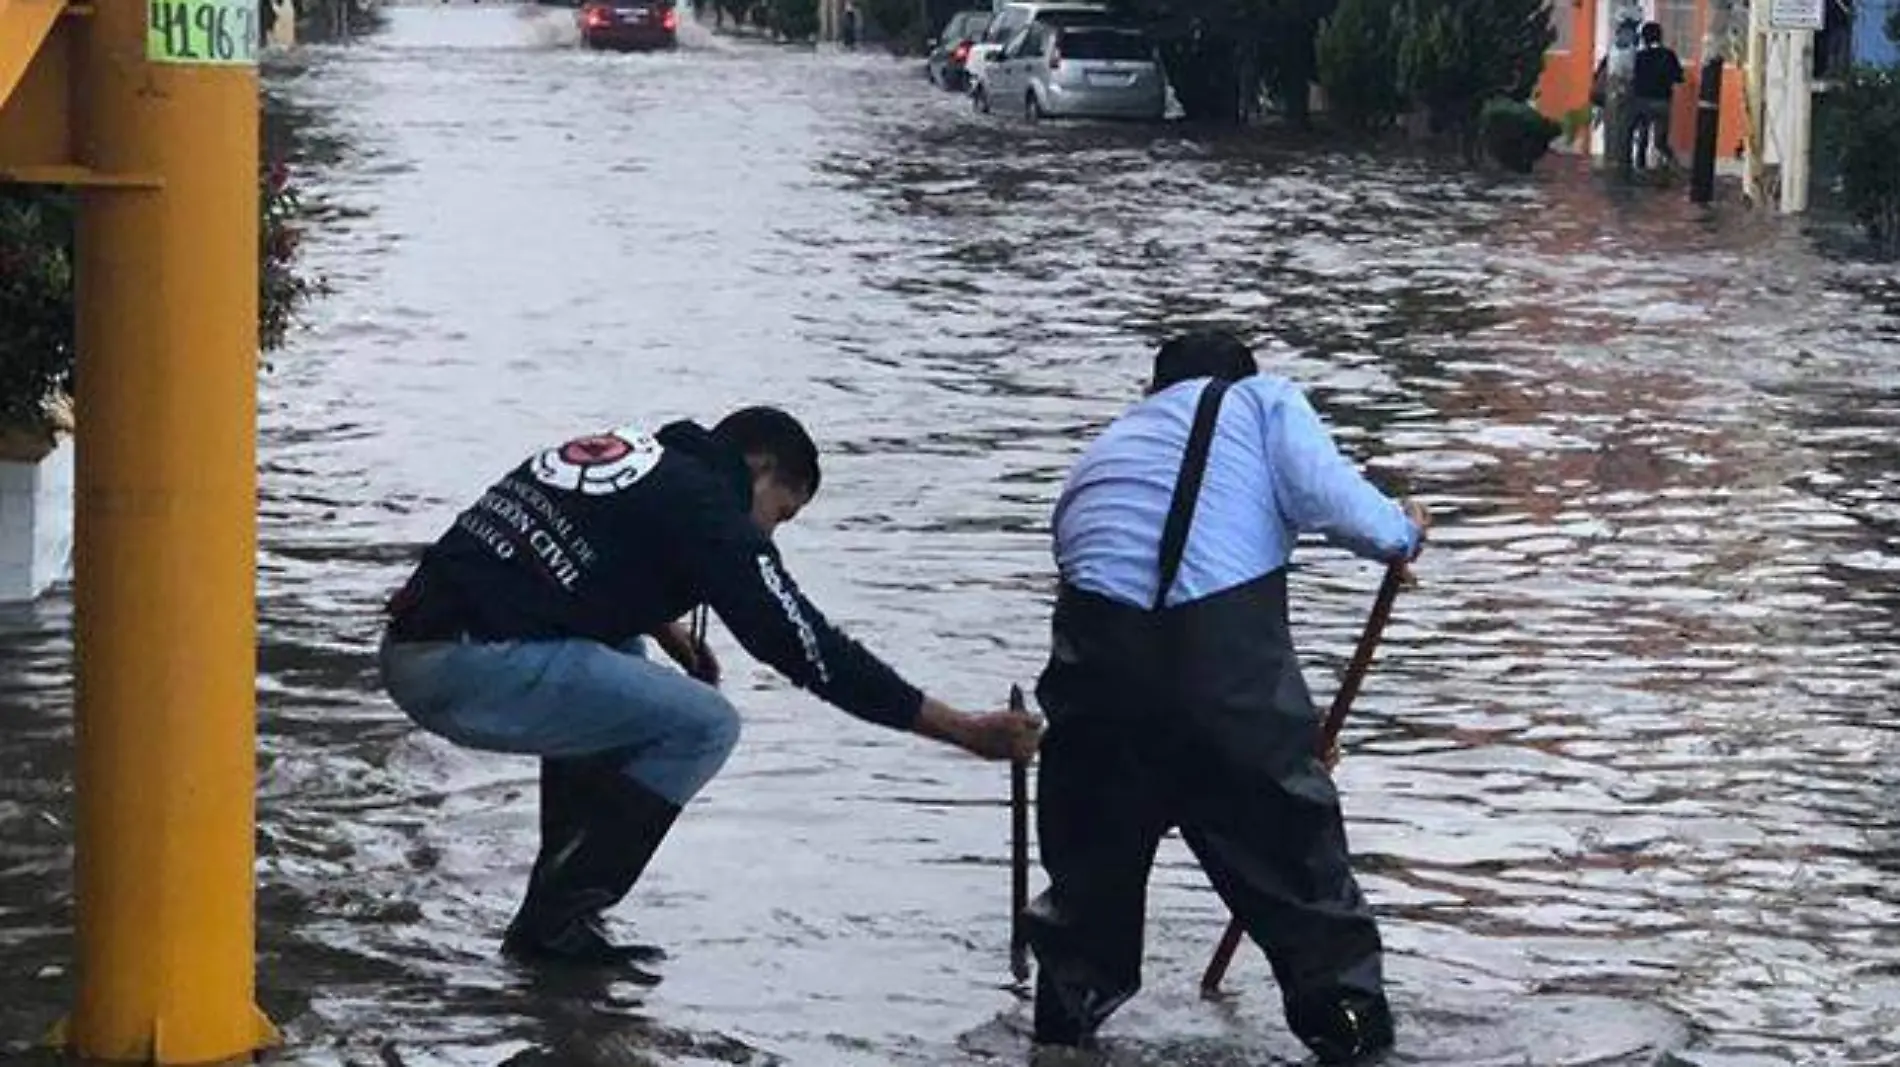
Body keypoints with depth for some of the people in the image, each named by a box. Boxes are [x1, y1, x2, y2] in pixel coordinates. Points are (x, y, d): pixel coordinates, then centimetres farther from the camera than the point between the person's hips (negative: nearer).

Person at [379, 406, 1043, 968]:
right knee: (703, 728, -2)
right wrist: (963, 731, -4)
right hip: (476, 666, -9)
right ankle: (557, 922, 1)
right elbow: (807, 647, -7)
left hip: (409, 645, 9)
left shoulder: (620, 450, 22)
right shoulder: (705, 509, -3)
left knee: (616, 669, 29)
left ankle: (557, 906, 22)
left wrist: (665, 628, 23)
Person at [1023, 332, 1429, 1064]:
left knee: (1093, 838, 24)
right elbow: (1328, 499, 1)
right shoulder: (1262, 400, 19)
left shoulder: (1106, 449, 34)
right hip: (1226, 649, -4)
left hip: (1097, 649, 4)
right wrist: (1402, 535, 19)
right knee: (1287, 829, 12)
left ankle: (1068, 1002, 33)